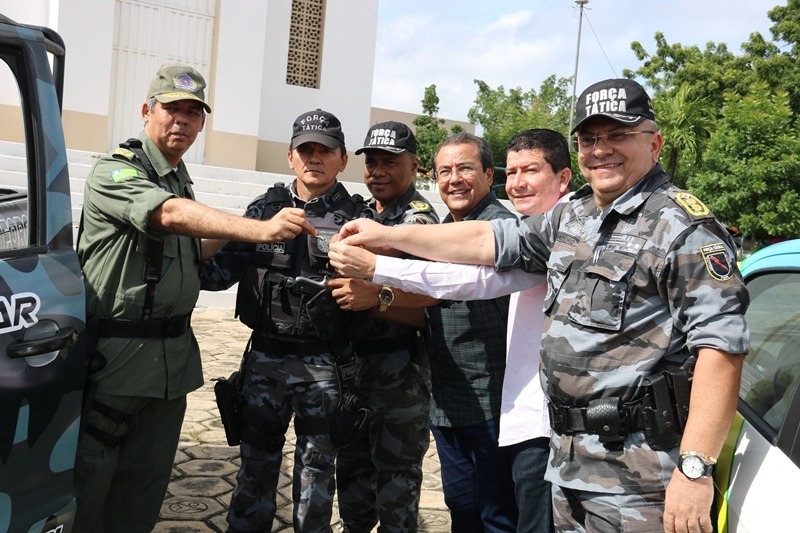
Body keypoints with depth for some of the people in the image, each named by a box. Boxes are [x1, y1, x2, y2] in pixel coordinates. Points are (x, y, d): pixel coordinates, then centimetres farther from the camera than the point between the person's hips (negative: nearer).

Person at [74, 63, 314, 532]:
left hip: (173, 356, 7)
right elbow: (171, 215, -30)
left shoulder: (181, 181, 15)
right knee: (88, 482, 6)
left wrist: (223, 240, 3)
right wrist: (259, 229, -42)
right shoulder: (114, 172, -10)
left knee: (146, 486, 16)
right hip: (114, 354, -7)